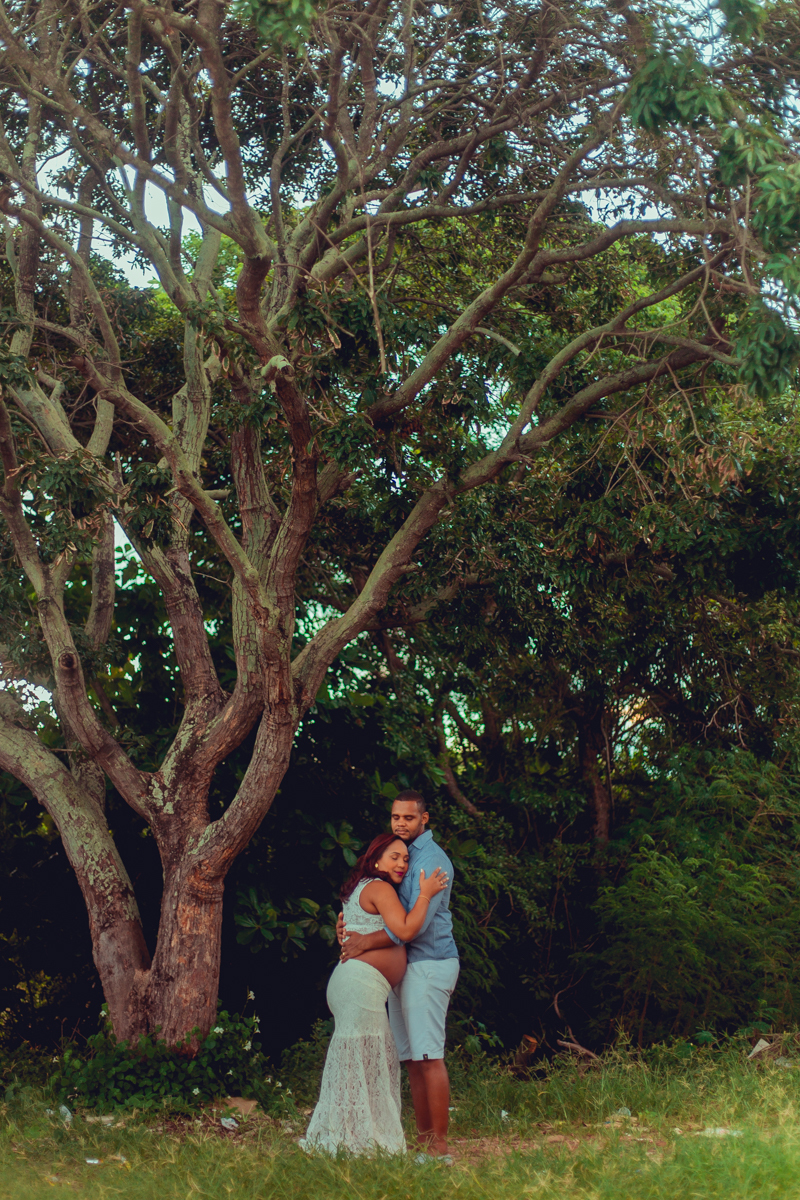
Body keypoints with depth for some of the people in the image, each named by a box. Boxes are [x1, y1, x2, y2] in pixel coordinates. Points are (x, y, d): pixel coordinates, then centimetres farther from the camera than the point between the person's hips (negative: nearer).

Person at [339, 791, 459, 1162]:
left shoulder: (430, 858, -11)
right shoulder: (402, 856, 18)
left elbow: (417, 922, -21)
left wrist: (366, 942, -18)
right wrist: (350, 922, 5)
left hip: (428, 964, -9)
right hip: (403, 965, 9)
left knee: (429, 1056, -11)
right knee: (411, 1058, 9)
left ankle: (439, 1146, -10)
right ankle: (423, 1140, 13)